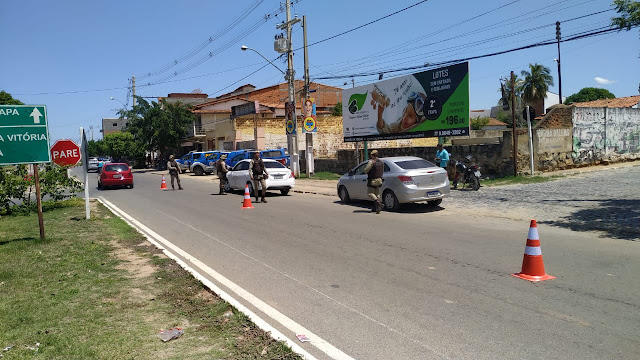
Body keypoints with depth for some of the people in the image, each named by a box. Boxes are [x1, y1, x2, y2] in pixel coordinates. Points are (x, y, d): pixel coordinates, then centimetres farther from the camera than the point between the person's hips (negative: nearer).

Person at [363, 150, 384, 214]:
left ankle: (379, 204, -22)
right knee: (377, 193, 13)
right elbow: (382, 171, 17)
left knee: (370, 193, -4)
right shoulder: (381, 162, 8)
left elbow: (366, 171, -16)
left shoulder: (371, 162, -16)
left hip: (372, 180, -8)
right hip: (379, 179, 8)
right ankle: (375, 207, 13)